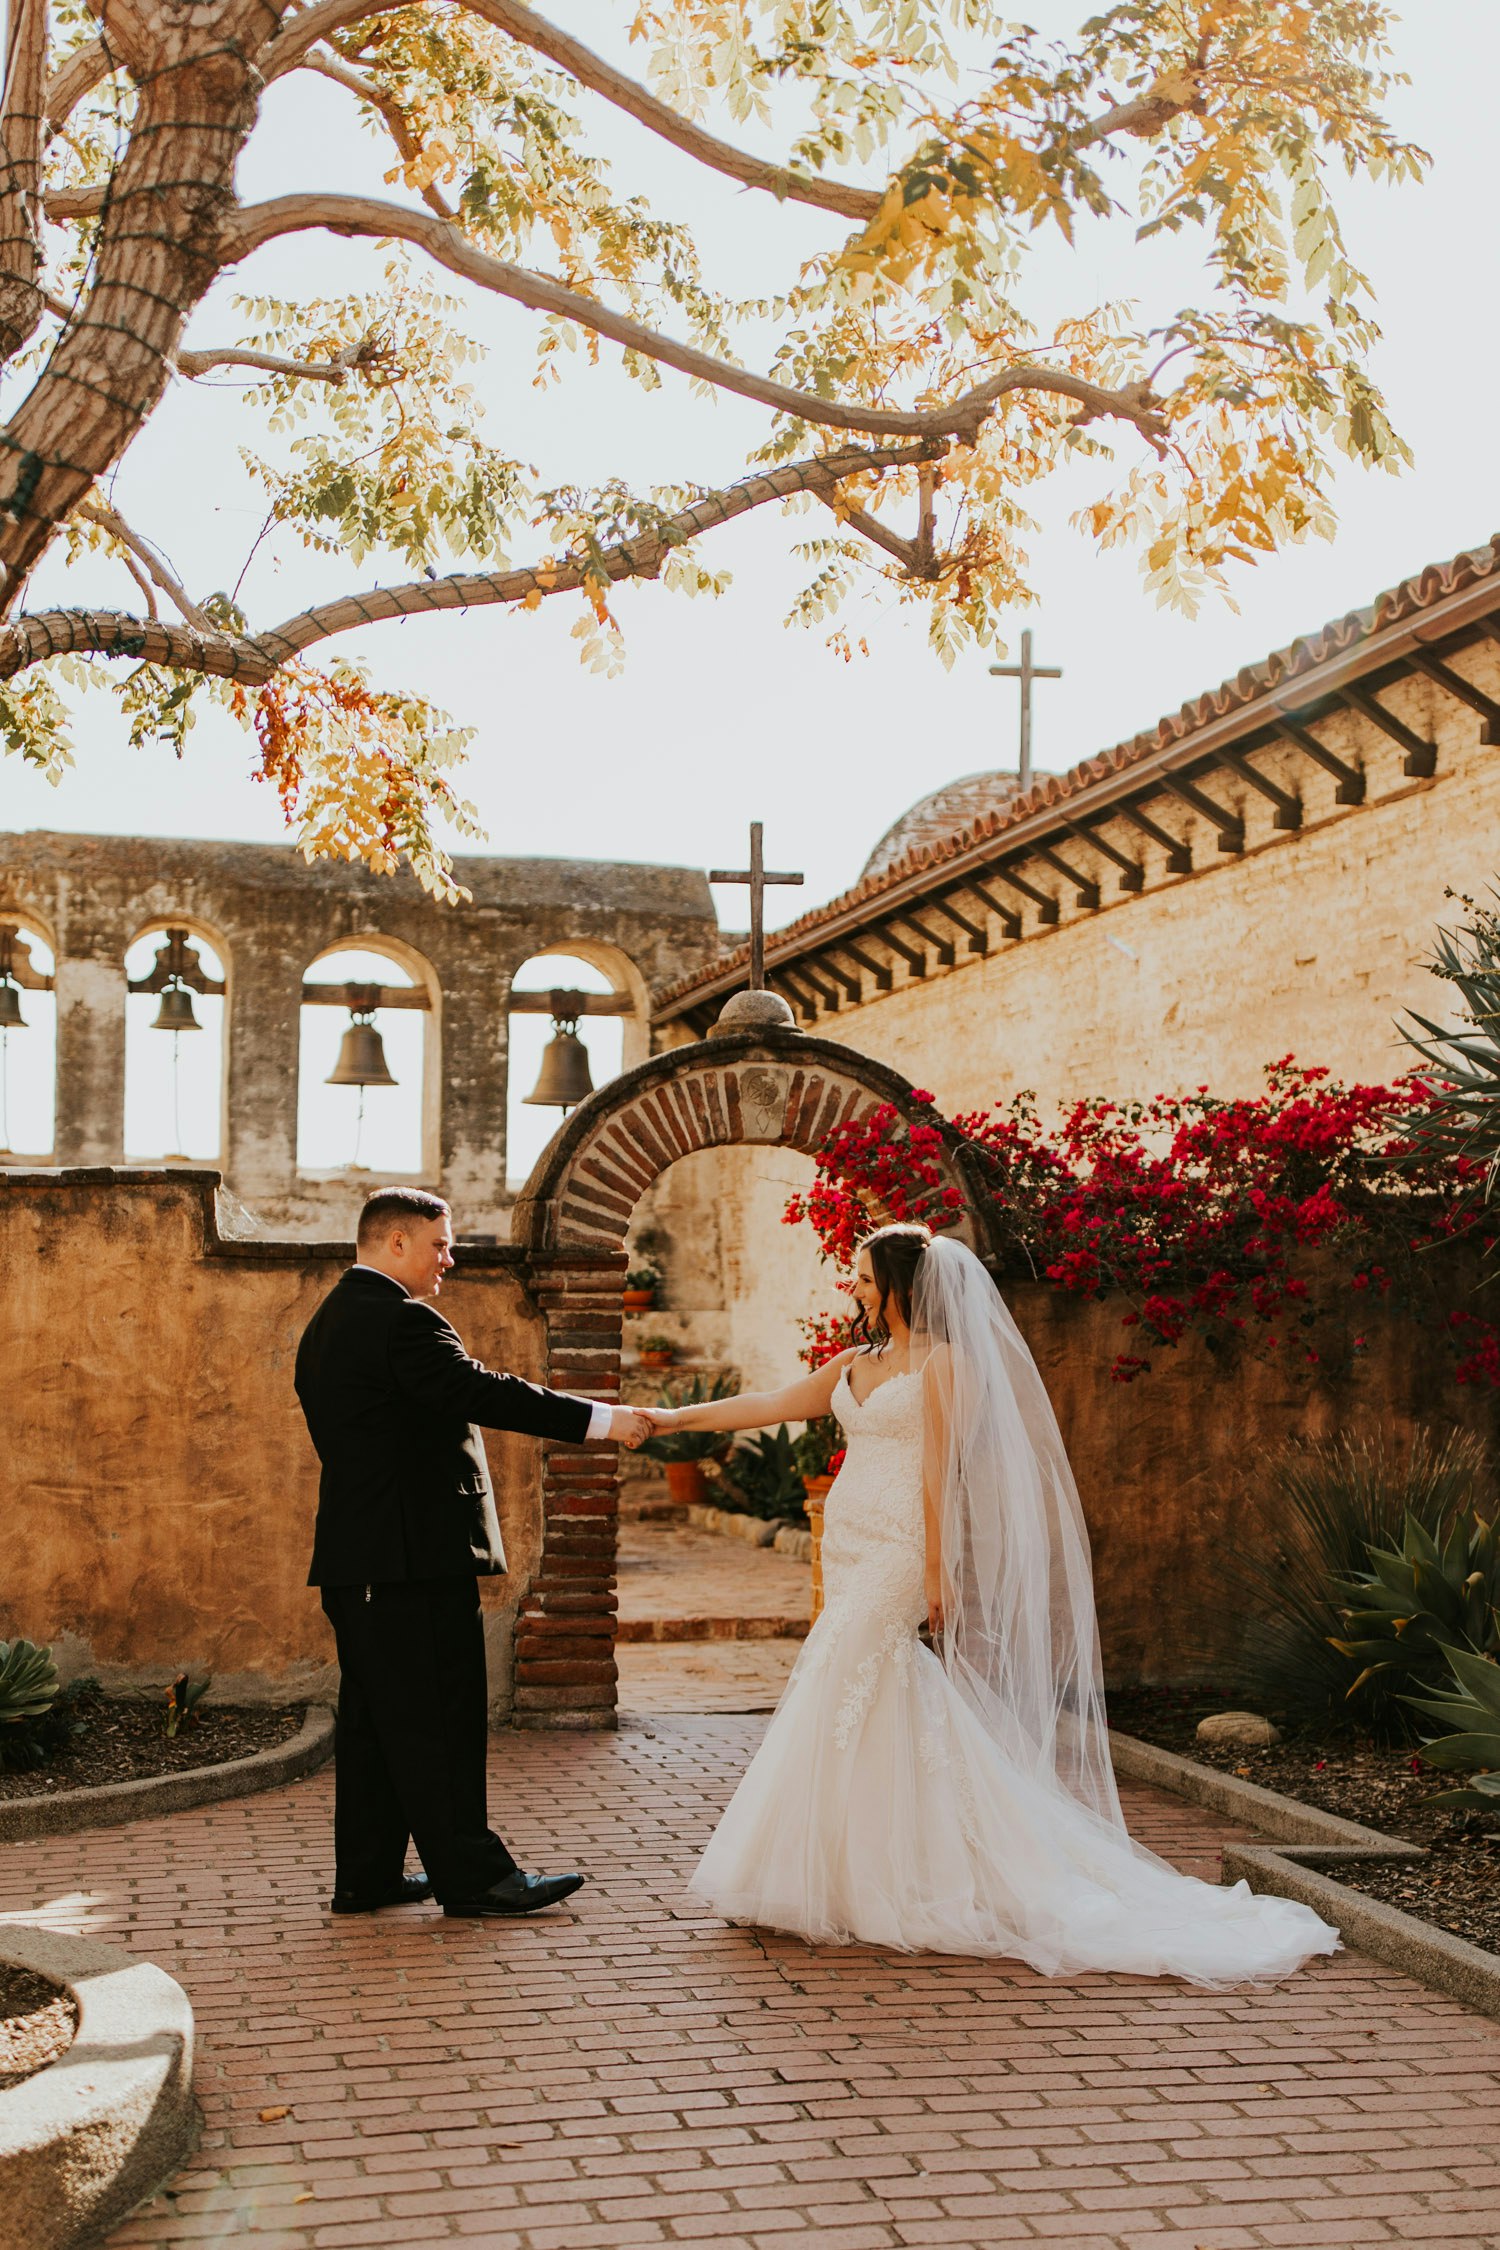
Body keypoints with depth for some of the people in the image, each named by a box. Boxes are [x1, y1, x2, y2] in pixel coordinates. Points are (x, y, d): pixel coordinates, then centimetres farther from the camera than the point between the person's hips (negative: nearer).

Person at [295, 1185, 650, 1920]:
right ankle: (469, 1873, 2)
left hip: (354, 1556, 10)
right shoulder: (401, 1320, -15)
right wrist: (599, 1420, -20)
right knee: (439, 1718, -4)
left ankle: (366, 1874, 17)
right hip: (416, 1553, -10)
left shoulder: (326, 1323, 17)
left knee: (374, 1716, 13)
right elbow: (483, 1393, -23)